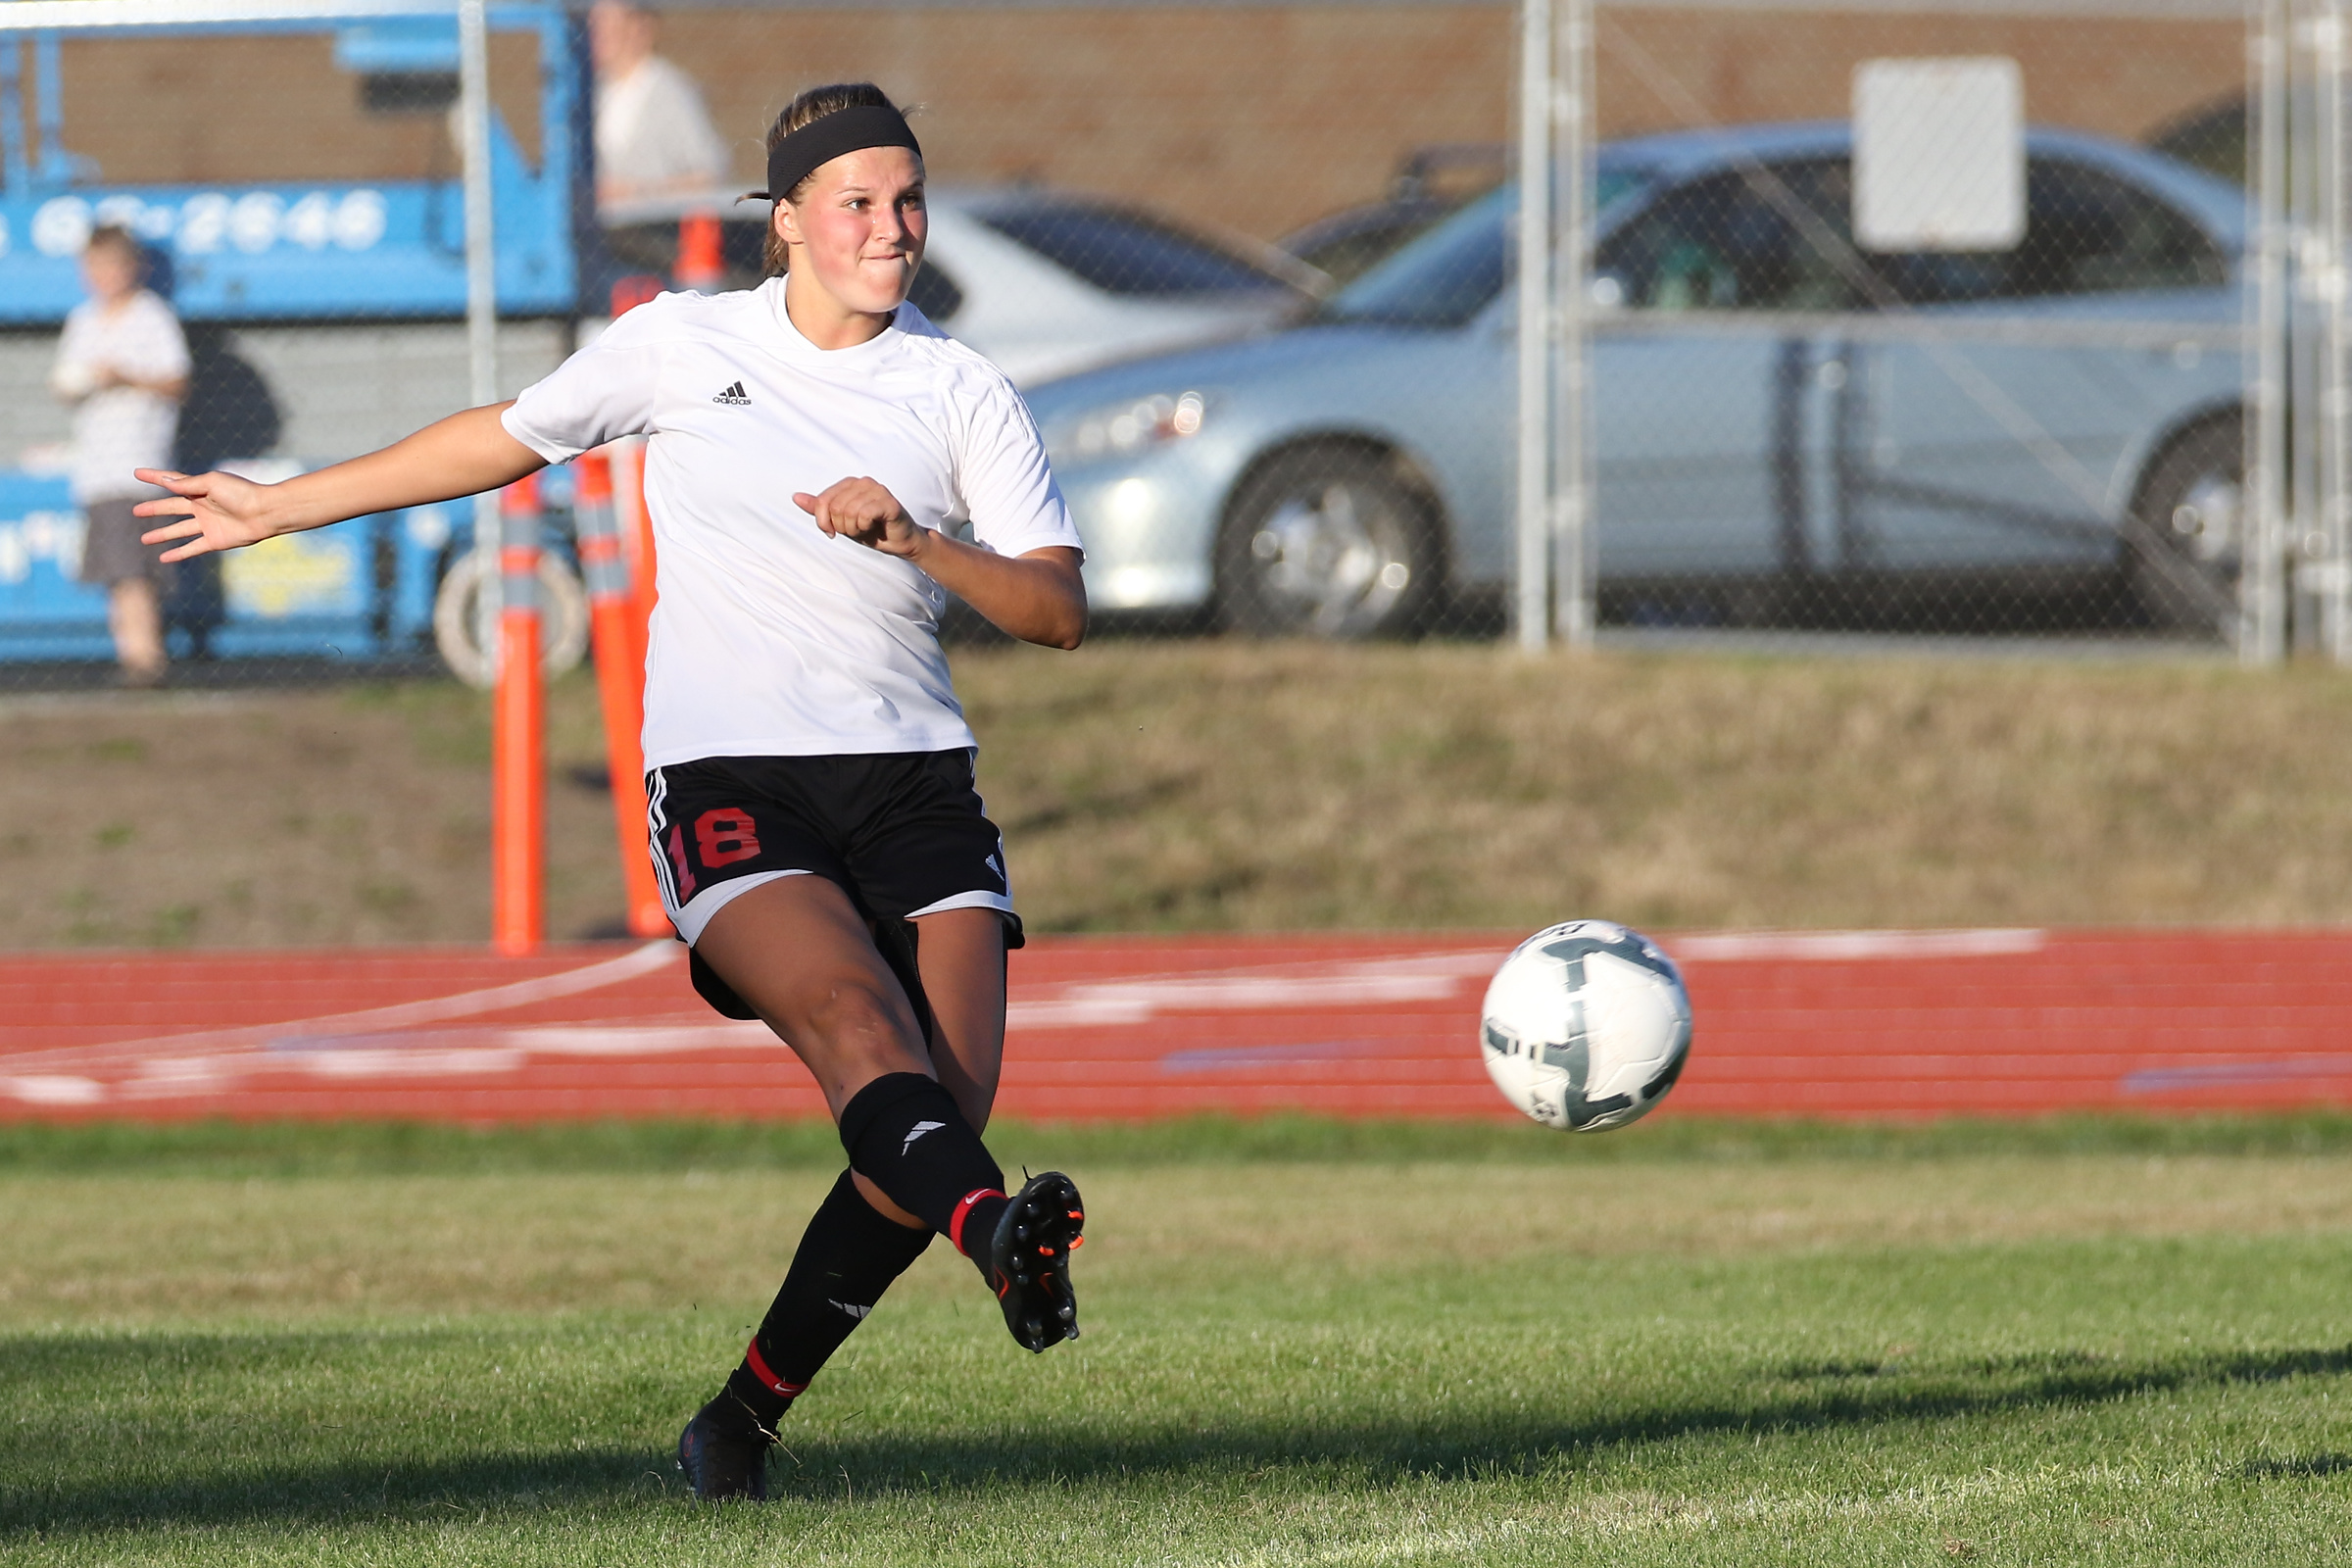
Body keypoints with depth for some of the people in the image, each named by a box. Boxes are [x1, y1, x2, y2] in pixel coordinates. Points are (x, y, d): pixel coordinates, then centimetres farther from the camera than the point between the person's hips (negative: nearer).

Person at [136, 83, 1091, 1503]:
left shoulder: (963, 393, 7)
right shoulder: (681, 346, 7)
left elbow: (1061, 609, 1)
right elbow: (510, 438, 23)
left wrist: (915, 540, -17)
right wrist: (282, 507, 31)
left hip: (914, 784, 2)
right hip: (728, 785, -2)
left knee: (949, 1102, -15)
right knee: (858, 1019, -29)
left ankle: (745, 1419, -1)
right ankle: (999, 1234, -59)